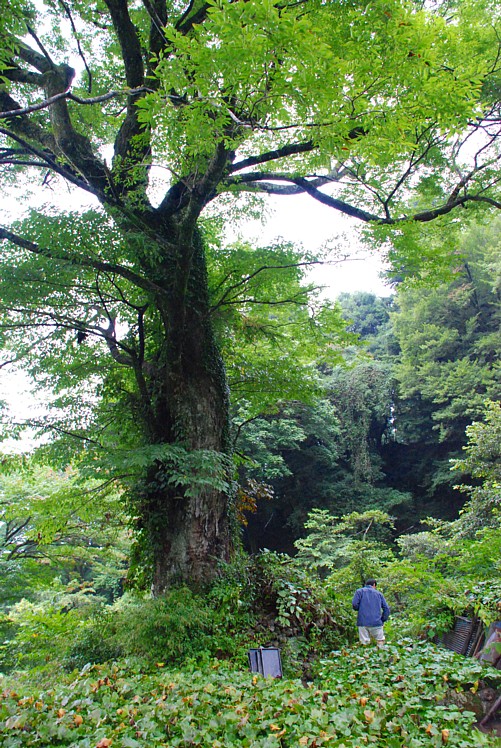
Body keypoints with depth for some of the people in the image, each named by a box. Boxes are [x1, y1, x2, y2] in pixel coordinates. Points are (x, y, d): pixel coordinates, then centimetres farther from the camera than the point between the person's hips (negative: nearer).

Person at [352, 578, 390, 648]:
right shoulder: (379, 593, 16)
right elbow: (386, 608, 7)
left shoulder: (360, 591, 10)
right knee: (380, 641, 12)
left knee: (364, 643, 1)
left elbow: (355, 604, -5)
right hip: (377, 622, 1)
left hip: (363, 622, -1)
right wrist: (383, 620, 15)